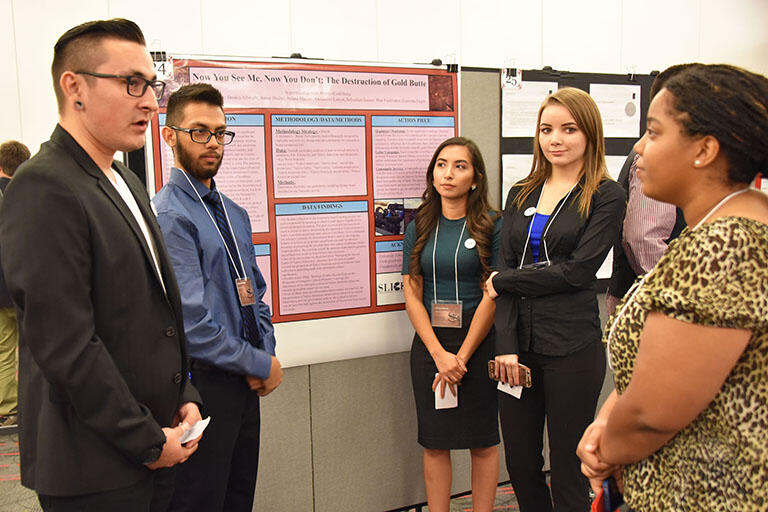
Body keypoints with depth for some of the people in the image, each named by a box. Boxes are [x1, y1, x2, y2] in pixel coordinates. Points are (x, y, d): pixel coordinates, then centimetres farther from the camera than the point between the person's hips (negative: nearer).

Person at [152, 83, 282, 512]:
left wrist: (266, 354, -1)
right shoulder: (169, 215, -16)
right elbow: (191, 321, -22)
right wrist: (261, 364, -12)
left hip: (244, 381, 8)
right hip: (203, 383, -8)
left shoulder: (235, 214, 11)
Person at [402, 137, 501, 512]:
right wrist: (440, 354, -9)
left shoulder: (491, 227, -3)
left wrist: (462, 357, -10)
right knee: (434, 442, 9)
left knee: (482, 441, 8)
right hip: (429, 345, 3)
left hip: (478, 342, -2)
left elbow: (492, 295, -8)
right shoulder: (418, 228, 6)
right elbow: (412, 295, 2)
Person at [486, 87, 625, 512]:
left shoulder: (605, 196, -2)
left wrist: (505, 282, -6)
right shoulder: (521, 195, 12)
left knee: (567, 469, 8)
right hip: (519, 343, 5)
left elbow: (577, 271, -12)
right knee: (519, 464, 14)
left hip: (572, 346, -4)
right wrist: (506, 345, -7)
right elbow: (504, 269, 3)